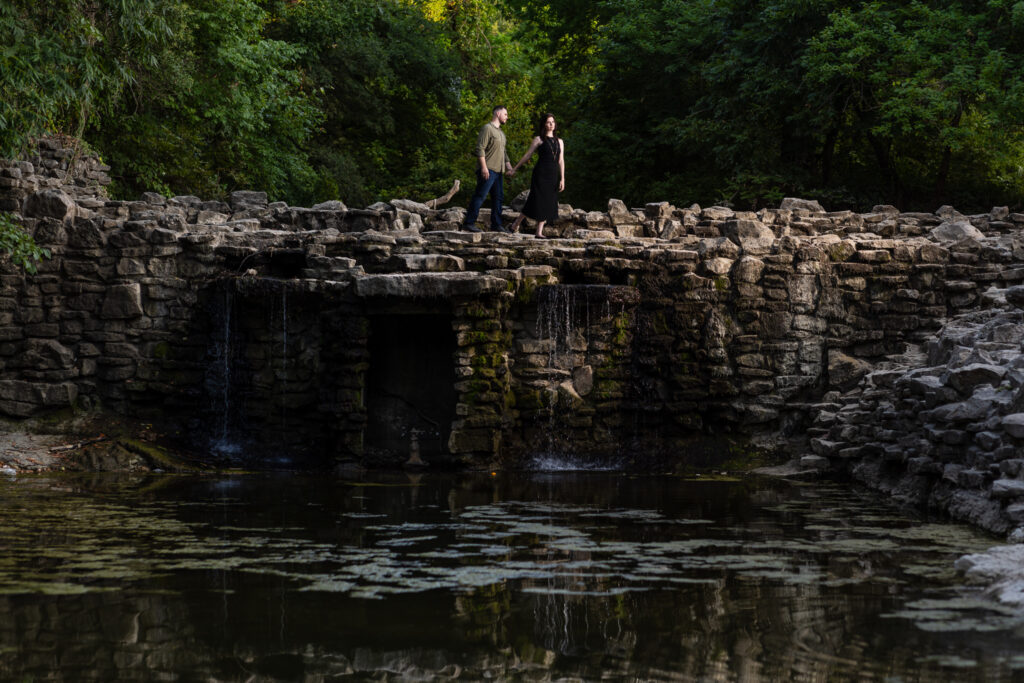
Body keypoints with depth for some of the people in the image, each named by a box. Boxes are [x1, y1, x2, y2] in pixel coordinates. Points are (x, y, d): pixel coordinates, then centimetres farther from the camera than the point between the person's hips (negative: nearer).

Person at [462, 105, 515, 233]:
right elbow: (480, 148, -15)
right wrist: (484, 167, -21)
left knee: (498, 197, 8)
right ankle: (469, 223, -11)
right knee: (479, 196, -11)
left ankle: (496, 224, 13)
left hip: (497, 170, 9)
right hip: (487, 170, -9)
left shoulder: (500, 132, 22)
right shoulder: (487, 128, -8)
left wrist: (509, 167, 16)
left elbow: (503, 152, 27)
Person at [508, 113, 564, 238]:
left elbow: (561, 161, 10)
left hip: (553, 176, 4)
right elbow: (527, 155, 6)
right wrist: (515, 169, 6)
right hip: (541, 173, -4)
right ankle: (517, 222, 9)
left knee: (548, 203, 1)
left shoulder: (559, 141, 14)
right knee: (537, 201, -7)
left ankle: (539, 232, 3)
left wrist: (562, 179, 2)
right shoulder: (538, 140, 3)